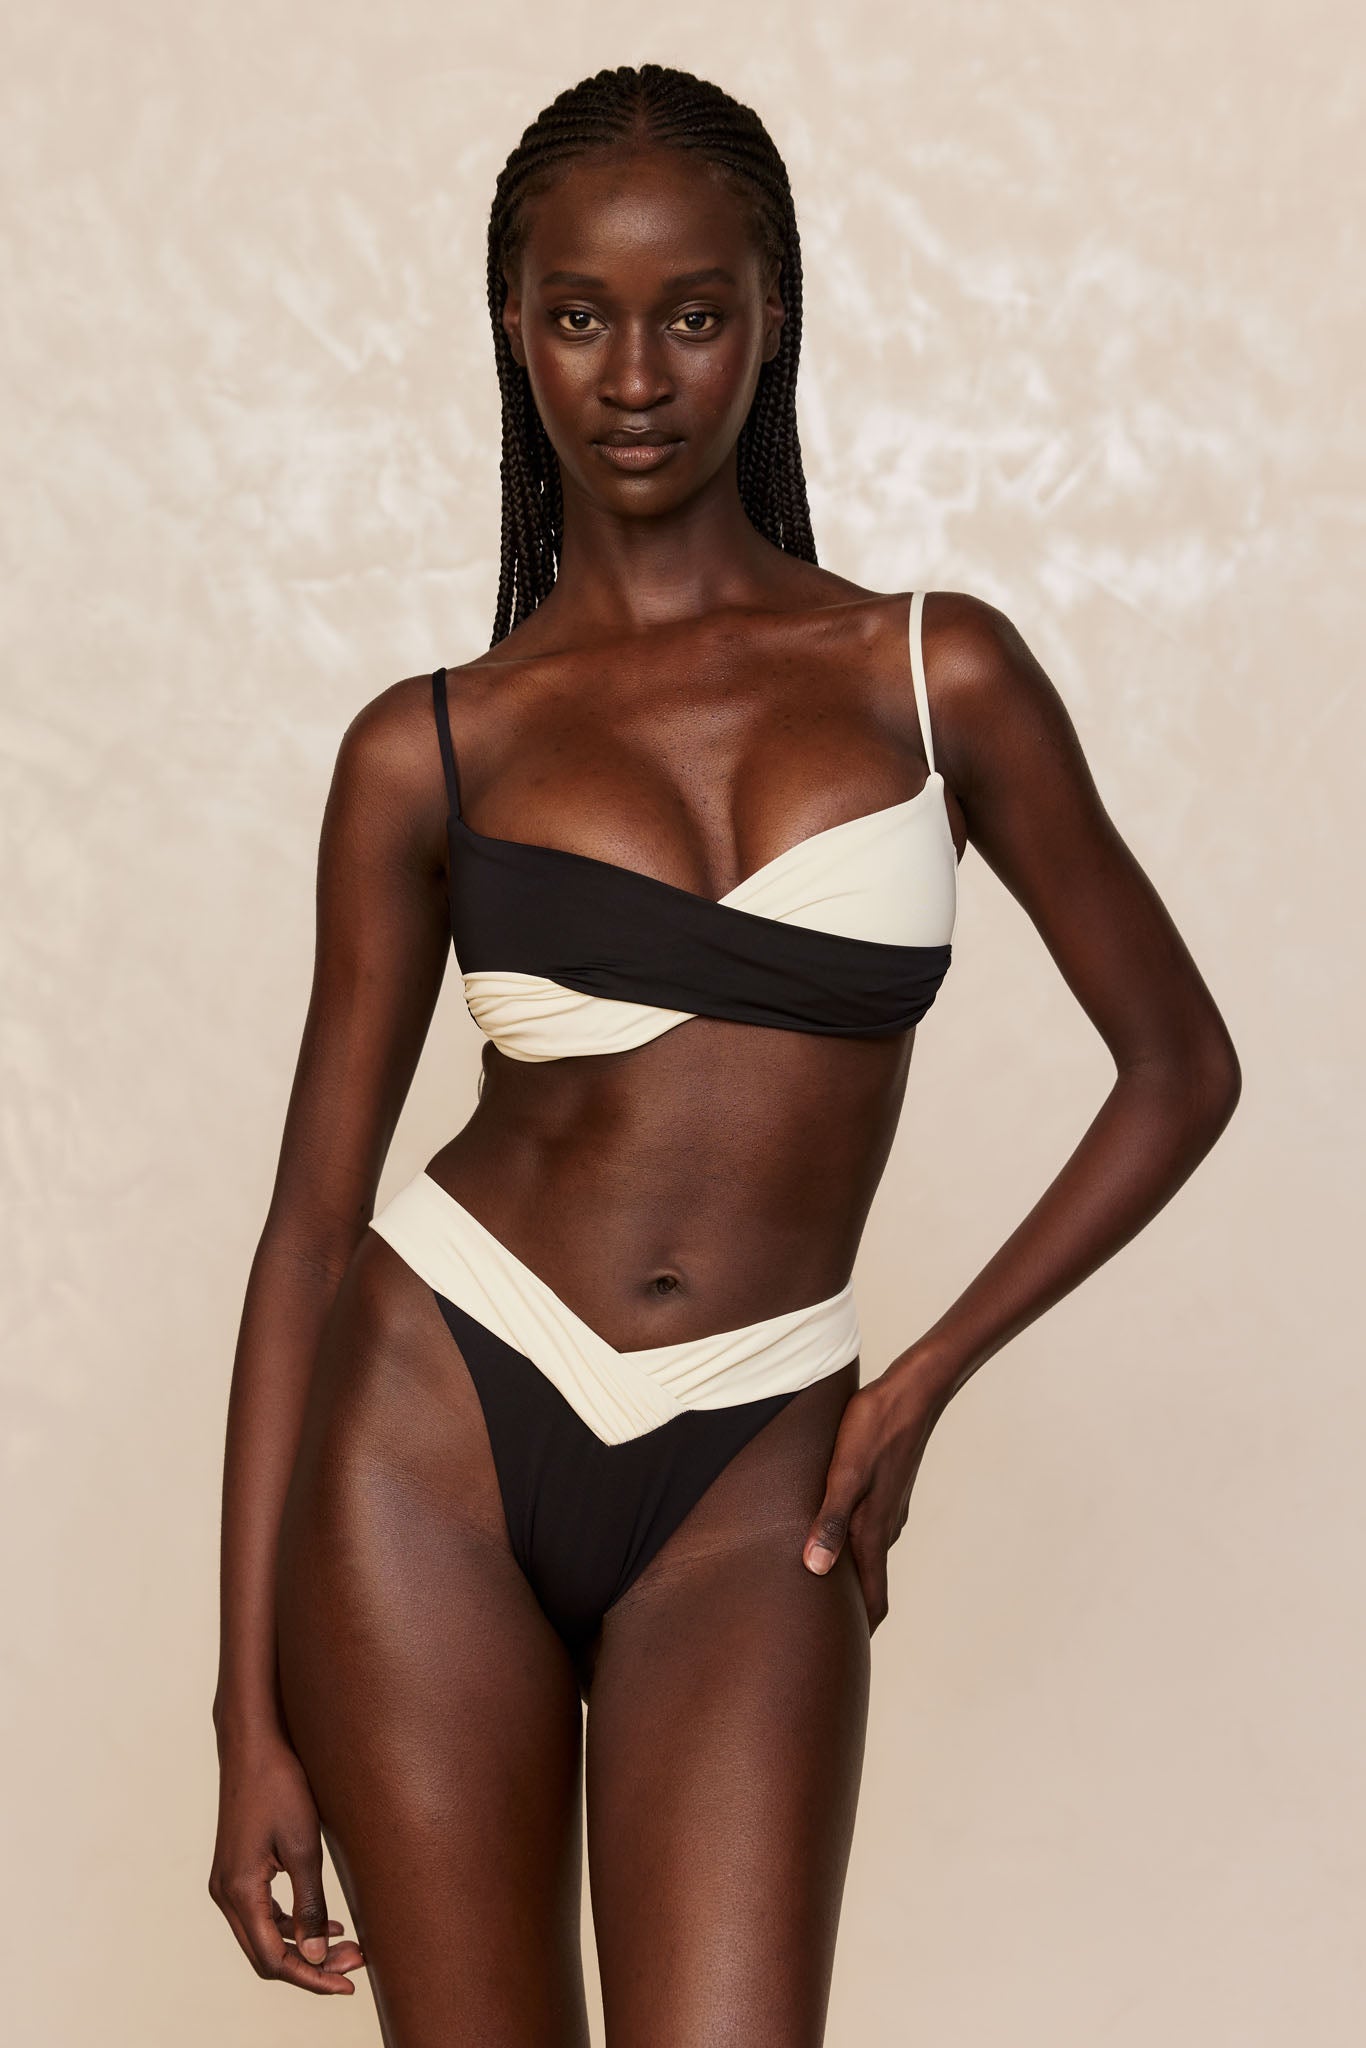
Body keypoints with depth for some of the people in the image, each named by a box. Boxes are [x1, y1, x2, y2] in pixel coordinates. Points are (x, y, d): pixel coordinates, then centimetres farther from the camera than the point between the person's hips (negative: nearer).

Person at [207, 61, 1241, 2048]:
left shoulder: (939, 673, 4)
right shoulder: (430, 749, 3)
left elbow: (1181, 1066, 11)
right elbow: (310, 1225, 3)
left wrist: (930, 1376, 2)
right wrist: (253, 1708, -1)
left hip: (747, 1489, 0)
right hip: (437, 1427, 0)